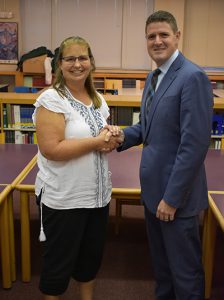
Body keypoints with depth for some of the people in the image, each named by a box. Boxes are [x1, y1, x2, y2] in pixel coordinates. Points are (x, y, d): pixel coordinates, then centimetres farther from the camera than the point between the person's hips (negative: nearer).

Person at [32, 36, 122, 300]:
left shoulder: (97, 99, 8)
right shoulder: (51, 100, -15)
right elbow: (51, 149, -24)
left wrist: (112, 140, -7)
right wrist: (97, 142, -21)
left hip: (98, 194, 7)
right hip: (63, 198, -7)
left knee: (92, 253, 22)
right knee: (59, 259, 10)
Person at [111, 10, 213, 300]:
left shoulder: (192, 77, -18)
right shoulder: (153, 77, 10)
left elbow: (194, 144, -22)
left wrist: (172, 197, -19)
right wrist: (122, 136, -3)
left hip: (175, 193, -8)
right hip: (153, 189, 8)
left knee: (184, 270, 11)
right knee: (160, 262, 23)